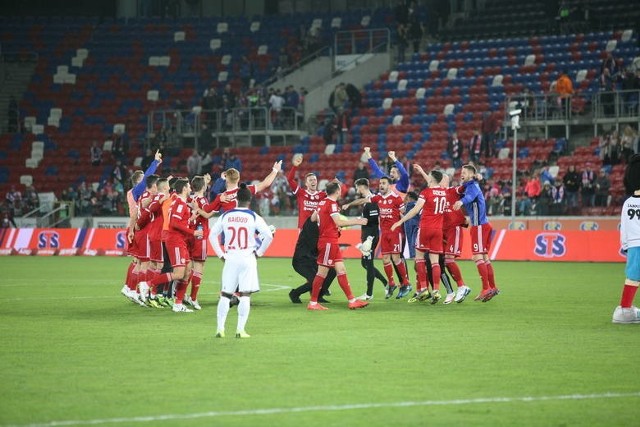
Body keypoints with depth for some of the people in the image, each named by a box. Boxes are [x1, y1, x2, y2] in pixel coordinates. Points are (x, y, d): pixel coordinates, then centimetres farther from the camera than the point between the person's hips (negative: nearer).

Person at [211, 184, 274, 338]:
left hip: (230, 258, 2)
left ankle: (220, 329, 3)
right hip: (247, 258, -2)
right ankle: (240, 329, -2)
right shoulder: (253, 217, -5)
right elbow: (268, 236, -10)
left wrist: (221, 254, 14)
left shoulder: (225, 216, 4)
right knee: (245, 295, 2)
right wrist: (259, 252, 2)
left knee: (225, 294, 8)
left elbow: (213, 234, 8)